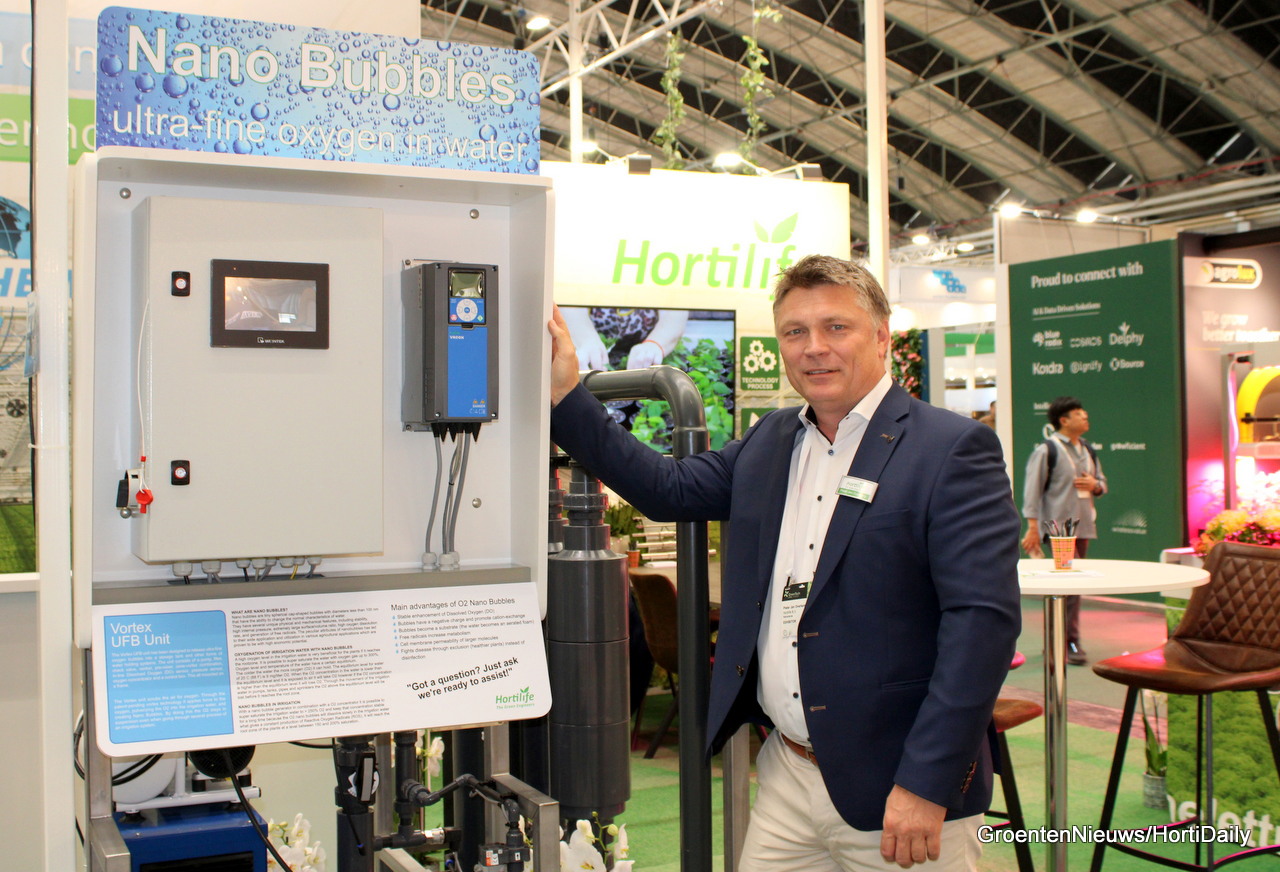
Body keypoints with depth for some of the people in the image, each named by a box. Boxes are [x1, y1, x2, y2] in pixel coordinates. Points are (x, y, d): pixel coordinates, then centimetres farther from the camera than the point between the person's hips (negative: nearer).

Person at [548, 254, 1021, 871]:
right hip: (786, 775, 6)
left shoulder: (953, 450, -11)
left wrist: (925, 785, -21)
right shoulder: (769, 442, 11)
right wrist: (566, 396, 8)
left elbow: (983, 618, -17)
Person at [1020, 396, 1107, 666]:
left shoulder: (1087, 449, 16)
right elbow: (1032, 489, -11)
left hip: (1083, 524, 8)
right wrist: (1032, 527, -16)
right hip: (1059, 525, -8)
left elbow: (1102, 482, 24)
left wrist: (1094, 485, -1)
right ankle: (1070, 643, -9)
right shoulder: (1047, 450, -8)